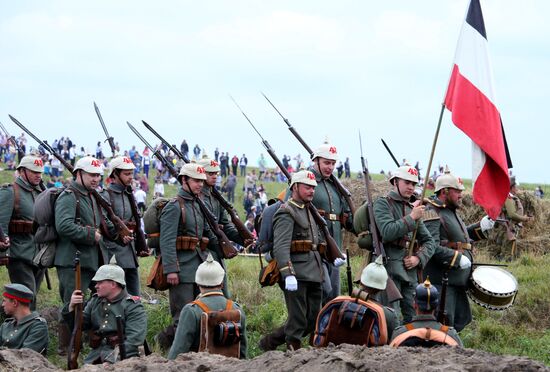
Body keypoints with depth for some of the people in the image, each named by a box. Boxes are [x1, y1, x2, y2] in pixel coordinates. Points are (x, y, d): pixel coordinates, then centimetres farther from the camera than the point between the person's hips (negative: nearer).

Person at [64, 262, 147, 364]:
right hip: (96, 355, 5)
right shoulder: (95, 301, 16)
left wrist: (112, 360, -22)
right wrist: (72, 307, -1)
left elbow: (134, 340, -14)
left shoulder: (133, 306, -4)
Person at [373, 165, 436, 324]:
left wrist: (419, 258, 1)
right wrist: (412, 218, -13)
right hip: (389, 269, -7)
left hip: (410, 272, 7)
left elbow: (429, 241, 20)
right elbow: (388, 232, -17)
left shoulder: (412, 209, 20)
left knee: (413, 319, 6)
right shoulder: (383, 203, 0)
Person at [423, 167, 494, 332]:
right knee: (444, 322, -10)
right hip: (441, 279, -10)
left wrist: (481, 227, 12)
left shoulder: (451, 212, 19)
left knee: (462, 318, 15)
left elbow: (460, 235, 28)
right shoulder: (432, 213, -15)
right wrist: (458, 258, -23)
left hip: (456, 280, 11)